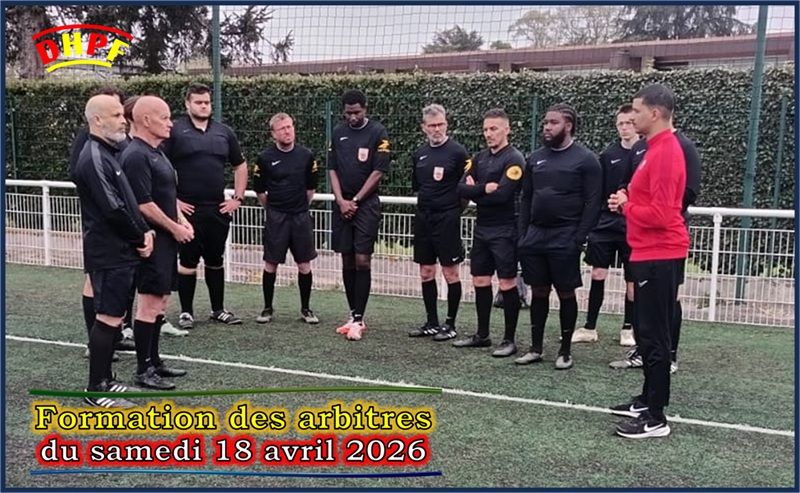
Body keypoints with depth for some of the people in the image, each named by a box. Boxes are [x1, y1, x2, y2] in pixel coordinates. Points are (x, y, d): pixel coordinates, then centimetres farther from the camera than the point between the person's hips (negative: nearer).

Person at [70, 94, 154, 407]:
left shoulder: (108, 154, 15)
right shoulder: (94, 159, -16)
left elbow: (126, 202, 17)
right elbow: (113, 210, -21)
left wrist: (143, 233, 2)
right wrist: (140, 238, -8)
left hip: (120, 251, 10)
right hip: (109, 255, -10)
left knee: (114, 316, 15)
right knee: (109, 318, -4)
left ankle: (105, 379, 25)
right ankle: (96, 390, 5)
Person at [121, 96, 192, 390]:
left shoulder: (156, 152, 14)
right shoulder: (136, 156, -16)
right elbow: (144, 204, -20)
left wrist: (182, 221, 9)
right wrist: (175, 228, -12)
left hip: (166, 239, 10)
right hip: (152, 240, -10)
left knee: (161, 303, 15)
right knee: (149, 304, -4)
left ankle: (153, 360, 25)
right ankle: (143, 371, 5)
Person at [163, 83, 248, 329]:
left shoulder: (224, 132, 11)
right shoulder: (175, 131, -3)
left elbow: (240, 165, 18)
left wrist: (238, 198, 10)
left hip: (219, 210, 4)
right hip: (187, 210, -4)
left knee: (215, 260, 12)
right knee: (187, 261, 3)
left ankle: (218, 309, 23)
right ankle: (186, 312, 14)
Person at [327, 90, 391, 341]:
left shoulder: (378, 133, -3)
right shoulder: (338, 133, 10)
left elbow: (378, 171, -7)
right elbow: (332, 169, 10)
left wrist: (355, 201, -9)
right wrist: (341, 200, -4)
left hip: (366, 204, -4)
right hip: (342, 204, 5)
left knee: (362, 261, -8)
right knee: (347, 261, 7)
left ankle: (358, 319, -4)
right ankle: (353, 315, 17)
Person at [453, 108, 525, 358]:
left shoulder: (514, 159, -9)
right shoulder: (480, 158, 13)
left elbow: (502, 194, -20)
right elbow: (462, 188, 3)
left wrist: (474, 192, -7)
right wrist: (484, 189, -14)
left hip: (504, 231, -7)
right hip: (481, 228, 7)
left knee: (507, 284, -2)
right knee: (480, 281, 12)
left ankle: (509, 340, 8)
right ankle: (482, 335, 24)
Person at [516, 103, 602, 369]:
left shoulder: (585, 159, -5)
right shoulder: (535, 158, 11)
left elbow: (593, 203, -9)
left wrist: (578, 239, -15)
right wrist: (522, 234, 6)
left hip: (564, 239, -5)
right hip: (535, 236, 5)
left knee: (566, 294, 4)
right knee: (538, 292, 10)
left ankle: (565, 351, 16)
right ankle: (536, 348, 20)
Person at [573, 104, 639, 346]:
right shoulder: (608, 154, 5)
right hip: (605, 224, 2)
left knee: (632, 279, 7)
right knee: (597, 274, 4)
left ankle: (628, 328, 21)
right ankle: (589, 327, 14)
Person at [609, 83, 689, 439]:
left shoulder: (666, 152, -18)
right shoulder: (657, 148, 14)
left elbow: (660, 214, -24)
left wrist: (626, 206, -8)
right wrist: (628, 201, 3)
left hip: (658, 257, -10)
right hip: (650, 254, 10)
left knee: (654, 336, -5)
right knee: (647, 332, 17)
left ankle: (656, 418, 3)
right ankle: (648, 399, 29)